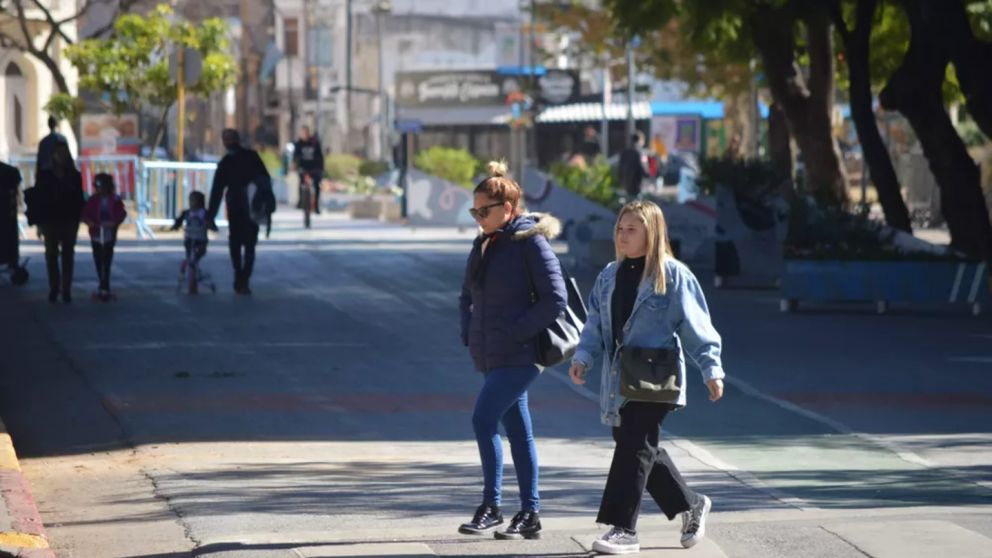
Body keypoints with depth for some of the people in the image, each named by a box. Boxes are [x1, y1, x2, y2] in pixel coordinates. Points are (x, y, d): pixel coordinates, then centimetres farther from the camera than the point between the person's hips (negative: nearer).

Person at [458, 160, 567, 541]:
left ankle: (491, 507, -6)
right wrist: (469, 334, 9)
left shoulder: (531, 242, -11)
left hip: (518, 355, -8)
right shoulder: (483, 245, 13)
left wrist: (515, 333, -17)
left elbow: (555, 299, -15)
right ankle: (530, 514, 13)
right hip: (491, 356, 8)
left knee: (483, 420, -15)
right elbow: (468, 295, 24)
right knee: (517, 430, 10)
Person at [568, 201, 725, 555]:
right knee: (642, 450, 12)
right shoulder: (610, 276, 14)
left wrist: (711, 368, -9)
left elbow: (695, 325, -6)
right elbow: (596, 323, 14)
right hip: (619, 380, 7)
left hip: (655, 379, -7)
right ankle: (691, 505, 31)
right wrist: (583, 356, -1)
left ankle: (623, 529, -10)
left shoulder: (673, 275, -5)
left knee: (635, 449, -11)